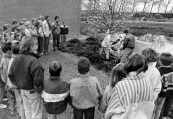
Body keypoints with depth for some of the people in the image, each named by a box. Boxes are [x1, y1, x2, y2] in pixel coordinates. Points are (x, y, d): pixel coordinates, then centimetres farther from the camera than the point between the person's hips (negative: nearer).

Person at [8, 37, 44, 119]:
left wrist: (18, 84, 12)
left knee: (27, 110, 26)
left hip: (22, 90, 7)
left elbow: (10, 75, 6)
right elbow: (38, 80, -30)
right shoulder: (33, 61, -28)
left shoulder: (16, 59, -3)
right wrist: (39, 89, -13)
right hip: (32, 91, -7)